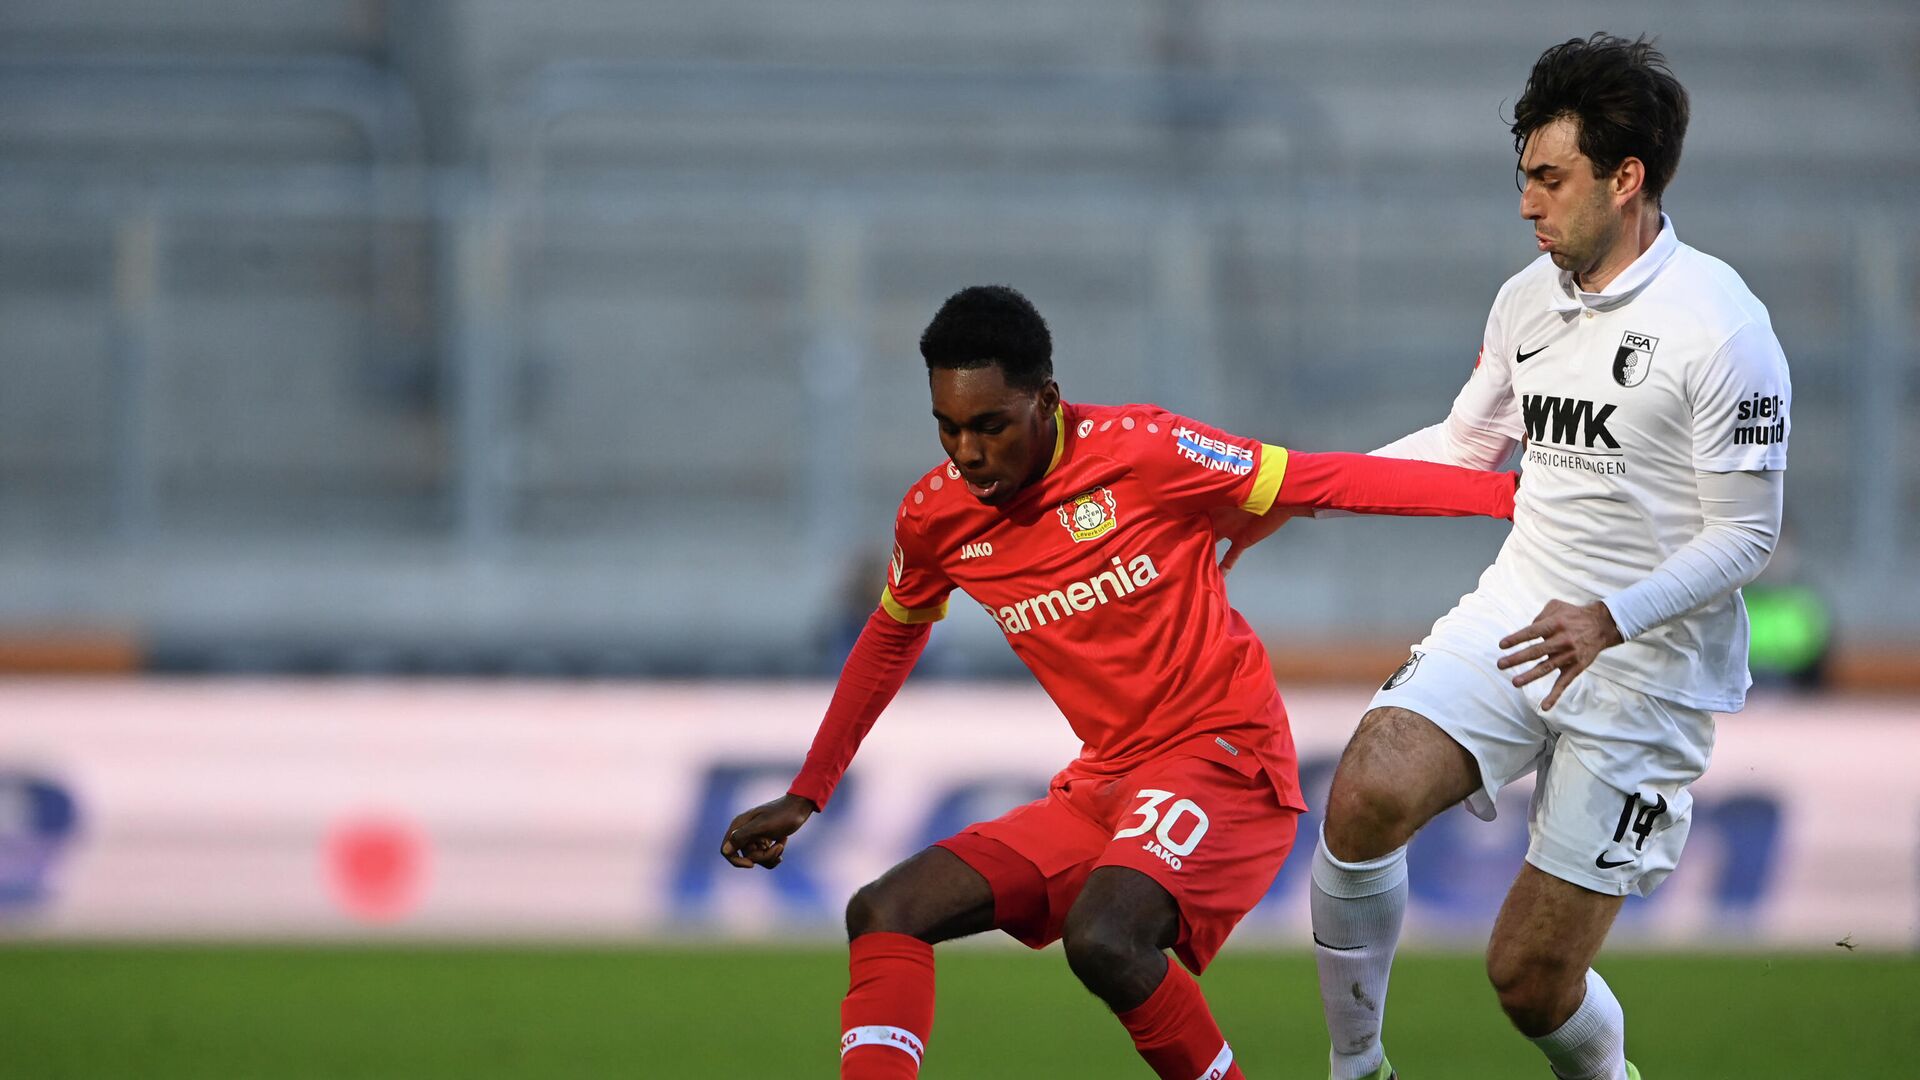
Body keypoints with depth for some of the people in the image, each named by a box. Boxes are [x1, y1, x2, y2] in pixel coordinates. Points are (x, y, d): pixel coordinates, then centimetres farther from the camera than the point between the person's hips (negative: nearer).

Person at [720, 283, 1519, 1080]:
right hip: (1103, 780, 7)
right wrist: (805, 797, 25)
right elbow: (892, 638, 23)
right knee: (886, 913, -6)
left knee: (1102, 938, -32)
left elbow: (1321, 481, -9)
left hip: (1224, 756, -7)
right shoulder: (935, 519, 2)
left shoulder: (1139, 452, -14)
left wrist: (1511, 492, -12)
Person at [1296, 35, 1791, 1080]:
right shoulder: (1528, 299, 6)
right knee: (1365, 799, -22)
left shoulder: (1720, 327, -16)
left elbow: (1744, 534, -14)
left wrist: (1612, 619, -28)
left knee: (1532, 979, -5)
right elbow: (1466, 444, 23)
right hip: (1515, 614, 5)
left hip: (1649, 672, -5)